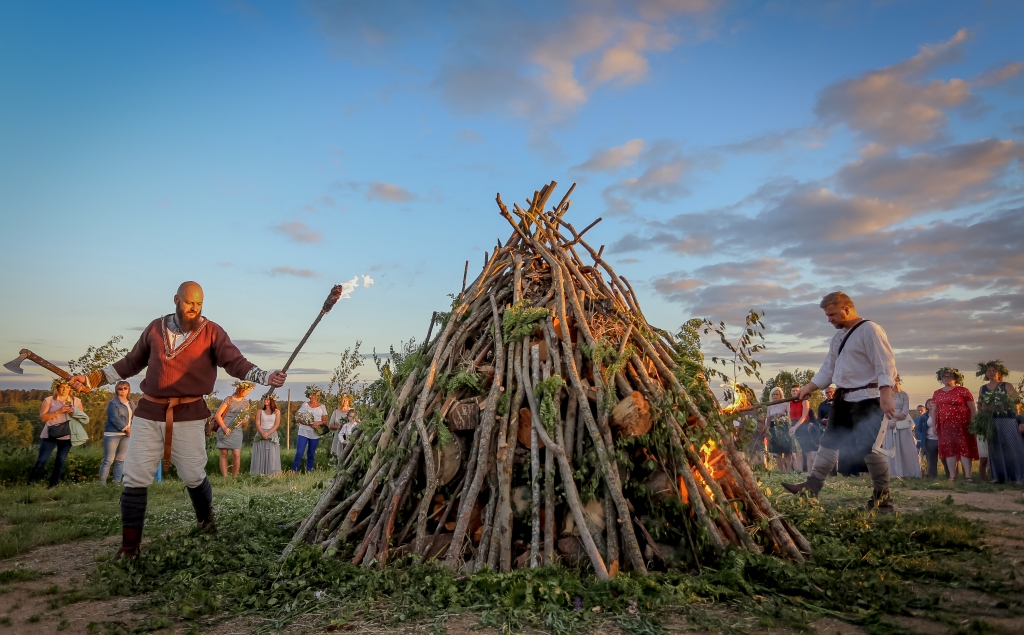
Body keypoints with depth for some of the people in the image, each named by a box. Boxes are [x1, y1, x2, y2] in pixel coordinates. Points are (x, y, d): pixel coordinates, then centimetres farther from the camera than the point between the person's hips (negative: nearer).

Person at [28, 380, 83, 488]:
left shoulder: (76, 401, 6)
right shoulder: (49, 400, -1)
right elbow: (42, 417, -7)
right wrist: (59, 411, -18)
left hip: (67, 436, 2)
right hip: (50, 435, -2)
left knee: (61, 460, 6)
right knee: (42, 460, -6)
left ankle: (53, 485, 17)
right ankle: (31, 482, 14)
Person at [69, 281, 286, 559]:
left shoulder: (211, 332, -4)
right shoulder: (156, 328, 7)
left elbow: (236, 362, -15)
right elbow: (132, 362, 18)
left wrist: (266, 377, -32)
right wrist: (93, 379, 15)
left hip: (189, 414, -3)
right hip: (149, 412, 3)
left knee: (193, 476, 5)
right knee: (135, 479, 3)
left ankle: (205, 518, 36)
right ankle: (130, 544, 17)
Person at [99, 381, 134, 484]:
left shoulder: (131, 404, 15)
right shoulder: (113, 403, -6)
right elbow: (114, 418, -15)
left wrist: (132, 429, -2)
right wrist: (126, 428, -15)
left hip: (126, 435, 6)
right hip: (112, 434, -6)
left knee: (121, 460, 7)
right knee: (108, 460, -6)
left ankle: (117, 482, 12)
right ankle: (102, 483, 0)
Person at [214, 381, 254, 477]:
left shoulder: (246, 402, 11)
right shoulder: (229, 400, -3)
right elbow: (218, 415, -4)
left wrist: (243, 421, -6)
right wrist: (224, 428, -13)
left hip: (236, 431, 3)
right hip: (224, 430, -3)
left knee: (237, 455, -8)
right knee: (224, 454, 1)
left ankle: (234, 477, 2)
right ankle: (225, 478, 5)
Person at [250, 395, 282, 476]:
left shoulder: (277, 411, 7)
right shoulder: (260, 411, 12)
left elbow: (277, 424, -2)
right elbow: (257, 424, 1)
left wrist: (267, 433, -15)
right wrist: (263, 433, -15)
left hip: (272, 435, -1)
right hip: (260, 435, 1)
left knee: (271, 456, -6)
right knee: (260, 456, -3)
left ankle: (271, 474, -6)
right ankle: (259, 474, -2)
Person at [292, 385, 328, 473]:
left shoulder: (322, 407, 4)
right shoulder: (305, 404, 2)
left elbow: (325, 421, 5)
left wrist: (319, 423, -17)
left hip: (315, 434, 1)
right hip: (303, 432, -1)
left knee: (311, 455, 10)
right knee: (299, 453, -9)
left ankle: (308, 472, 20)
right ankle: (293, 472, -4)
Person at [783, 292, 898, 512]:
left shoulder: (870, 330, -13)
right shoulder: (839, 336, 15)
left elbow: (885, 365, -20)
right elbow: (829, 367, 16)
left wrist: (886, 395, -29)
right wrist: (809, 387, 6)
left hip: (867, 399, -9)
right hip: (843, 398, 9)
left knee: (868, 448, -7)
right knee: (829, 442, 13)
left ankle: (882, 496, 10)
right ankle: (812, 485, 22)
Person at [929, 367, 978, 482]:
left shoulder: (963, 391, 0)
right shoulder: (937, 393, 13)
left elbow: (973, 409, -1)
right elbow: (933, 410, 15)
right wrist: (934, 425, 8)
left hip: (961, 425, -4)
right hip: (945, 426, 4)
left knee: (964, 448, -4)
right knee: (949, 449, 2)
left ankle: (967, 475, -2)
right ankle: (952, 476, 4)